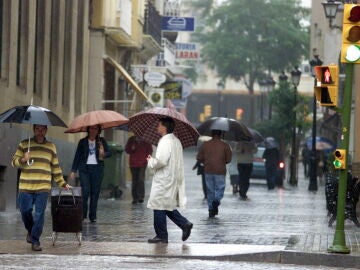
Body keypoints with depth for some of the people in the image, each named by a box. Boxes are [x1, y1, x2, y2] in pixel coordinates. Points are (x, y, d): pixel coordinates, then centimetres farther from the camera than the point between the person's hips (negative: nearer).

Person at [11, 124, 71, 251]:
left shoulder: (51, 147, 13)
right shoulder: (24, 144, 6)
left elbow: (55, 167, 19)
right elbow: (14, 162, 3)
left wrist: (62, 183, 18)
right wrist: (23, 159, -17)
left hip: (43, 188, 0)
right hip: (25, 187, 0)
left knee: (39, 214, -6)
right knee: (25, 212, 2)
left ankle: (35, 241, 0)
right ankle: (30, 231, 30)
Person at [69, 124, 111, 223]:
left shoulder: (101, 141, 9)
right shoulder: (83, 142, 8)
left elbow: (109, 153, 3)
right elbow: (77, 156, 10)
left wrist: (103, 154, -21)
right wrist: (73, 171, 4)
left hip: (97, 169, 1)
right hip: (84, 169, -1)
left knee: (95, 193, 0)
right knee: (85, 191, -12)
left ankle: (93, 216, 6)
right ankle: (83, 214, -1)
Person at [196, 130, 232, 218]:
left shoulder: (205, 144, 3)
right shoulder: (225, 145, -2)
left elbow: (199, 158, 2)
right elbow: (228, 159, -3)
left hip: (208, 171, 2)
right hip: (220, 171, -2)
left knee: (210, 191, 10)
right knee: (220, 189, 7)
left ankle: (211, 210, 9)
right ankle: (216, 201, -23)